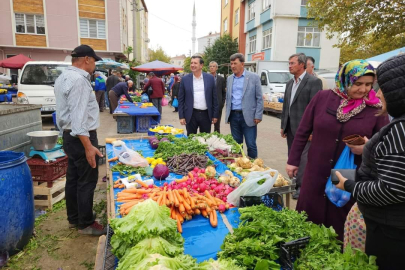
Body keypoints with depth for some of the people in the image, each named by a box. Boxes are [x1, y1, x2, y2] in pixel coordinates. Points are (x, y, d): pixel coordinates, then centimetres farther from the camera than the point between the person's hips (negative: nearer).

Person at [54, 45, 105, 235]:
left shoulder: (64, 77, 15)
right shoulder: (78, 79, -19)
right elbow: (78, 116, -26)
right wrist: (88, 146, -27)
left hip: (70, 136, 11)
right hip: (81, 138, -11)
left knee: (73, 179, 16)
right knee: (86, 182, 0)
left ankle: (74, 219, 29)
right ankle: (86, 224, 12)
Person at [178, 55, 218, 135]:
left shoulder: (210, 78, 2)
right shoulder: (185, 79, 1)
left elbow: (214, 98, 4)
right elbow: (181, 100, 3)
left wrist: (215, 115, 2)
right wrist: (181, 116, -2)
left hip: (206, 114, 1)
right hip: (191, 115, 0)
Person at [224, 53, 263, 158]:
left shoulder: (254, 77, -3)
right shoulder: (229, 79, 11)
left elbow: (259, 98, -4)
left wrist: (258, 116, -9)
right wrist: (227, 114, 13)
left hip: (248, 117, -4)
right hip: (233, 116, 5)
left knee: (251, 145, -1)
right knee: (236, 144, 11)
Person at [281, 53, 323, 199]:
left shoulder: (314, 82, -9)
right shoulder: (290, 83, 14)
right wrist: (283, 126, 15)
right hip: (290, 128, 8)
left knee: (303, 158, -2)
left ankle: (302, 187, 9)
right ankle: (295, 183, 26)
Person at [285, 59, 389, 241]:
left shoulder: (376, 109, -5)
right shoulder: (322, 98, -4)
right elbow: (303, 131, 3)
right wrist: (293, 160, 5)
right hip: (316, 175, 1)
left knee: (341, 229, 13)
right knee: (307, 222, 14)